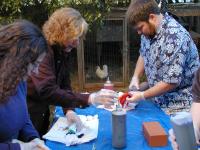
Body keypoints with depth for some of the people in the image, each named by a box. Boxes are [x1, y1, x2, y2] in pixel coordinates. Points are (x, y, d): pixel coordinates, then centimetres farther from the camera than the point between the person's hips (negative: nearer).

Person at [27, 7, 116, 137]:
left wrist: (69, 110, -16)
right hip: (25, 118, -8)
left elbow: (64, 84, 1)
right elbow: (47, 91, -36)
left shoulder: (63, 52, 0)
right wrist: (89, 99, -40)